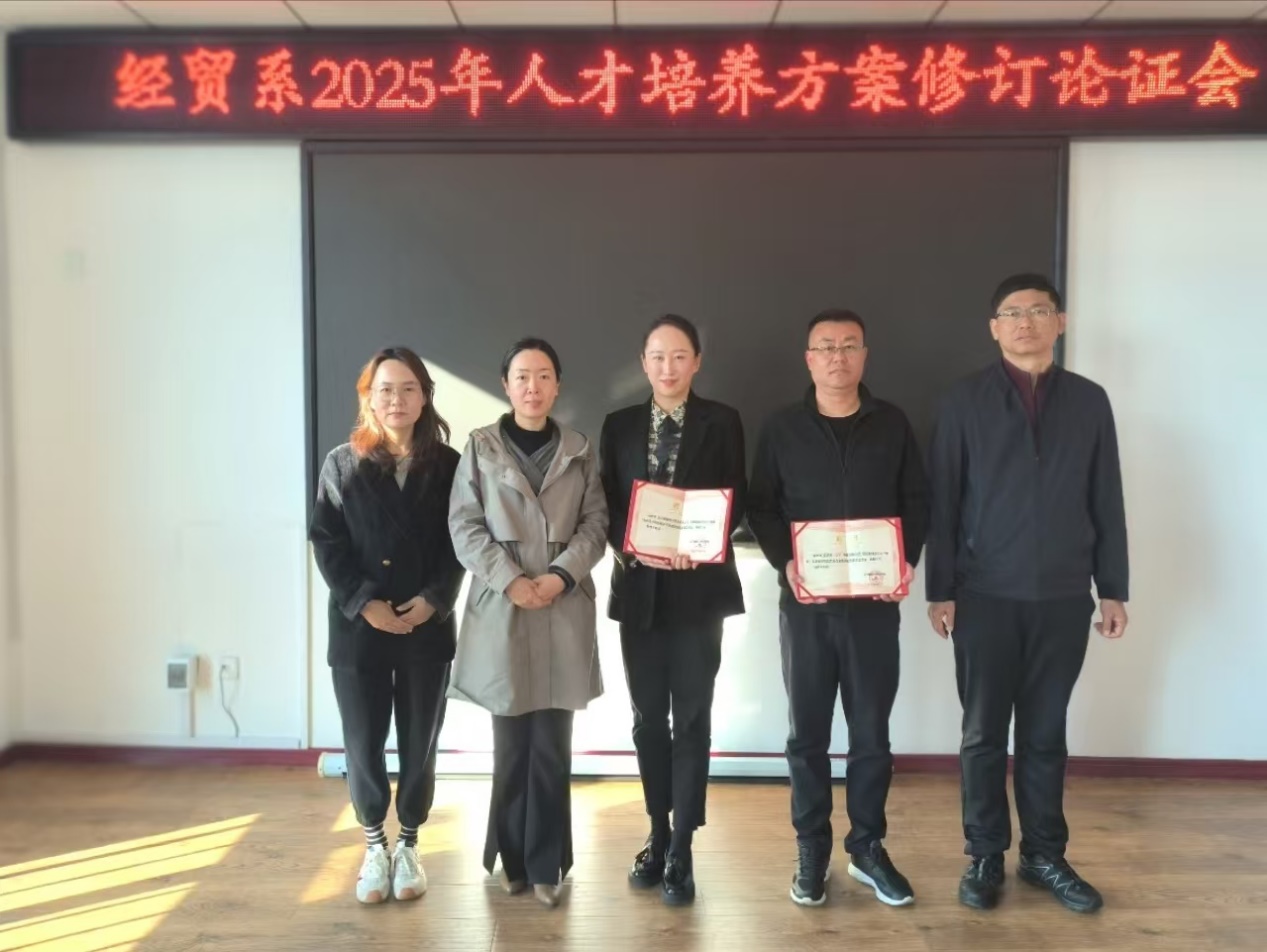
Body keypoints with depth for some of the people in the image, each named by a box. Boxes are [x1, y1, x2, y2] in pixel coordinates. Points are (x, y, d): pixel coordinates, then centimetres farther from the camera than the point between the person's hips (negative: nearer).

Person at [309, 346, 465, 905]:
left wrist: (433, 600, -13)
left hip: (428, 627, 0)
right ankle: (375, 845, 25)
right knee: (363, 744, 5)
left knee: (419, 744, 8)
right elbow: (326, 543, -2)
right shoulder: (341, 464, 2)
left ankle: (409, 845, 26)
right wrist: (364, 604, -13)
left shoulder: (447, 465, 2)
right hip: (358, 627, 0)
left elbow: (458, 543, 1)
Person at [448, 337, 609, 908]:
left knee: (552, 743, 3)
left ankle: (546, 862, 16)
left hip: (565, 611, 1)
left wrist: (560, 575, -12)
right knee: (511, 742, 5)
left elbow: (596, 525, 4)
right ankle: (514, 857, 22)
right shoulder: (480, 448, 4)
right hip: (502, 608, -1)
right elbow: (464, 526, -2)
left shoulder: (579, 452, 9)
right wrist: (511, 580, -13)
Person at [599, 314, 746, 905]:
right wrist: (624, 543, -15)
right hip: (639, 586, 3)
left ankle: (681, 851, 9)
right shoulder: (619, 425, 8)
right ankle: (658, 835, 26)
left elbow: (736, 500, -2)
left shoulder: (721, 422, 2)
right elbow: (607, 504, 5)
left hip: (699, 586, -2)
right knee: (647, 715, 11)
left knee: (691, 716, 1)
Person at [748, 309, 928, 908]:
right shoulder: (781, 430, 3)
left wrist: (908, 559, -8)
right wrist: (785, 563, -13)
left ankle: (867, 847, 24)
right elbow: (761, 507, 2)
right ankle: (811, 850, 21)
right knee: (808, 732, 8)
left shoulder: (893, 425, 6)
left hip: (874, 601, 1)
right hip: (805, 602, 0)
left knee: (872, 731, 9)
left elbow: (916, 501, 8)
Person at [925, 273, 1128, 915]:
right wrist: (940, 590, -5)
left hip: (1063, 597, 2)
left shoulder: (1089, 401, 6)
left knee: (1045, 733, 11)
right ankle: (985, 856, 20)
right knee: (984, 734, 6)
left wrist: (1112, 589, 6)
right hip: (986, 595, -2)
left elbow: (1106, 502, 8)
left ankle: (1044, 856, 25)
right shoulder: (965, 401, 0)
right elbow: (942, 502, -2)